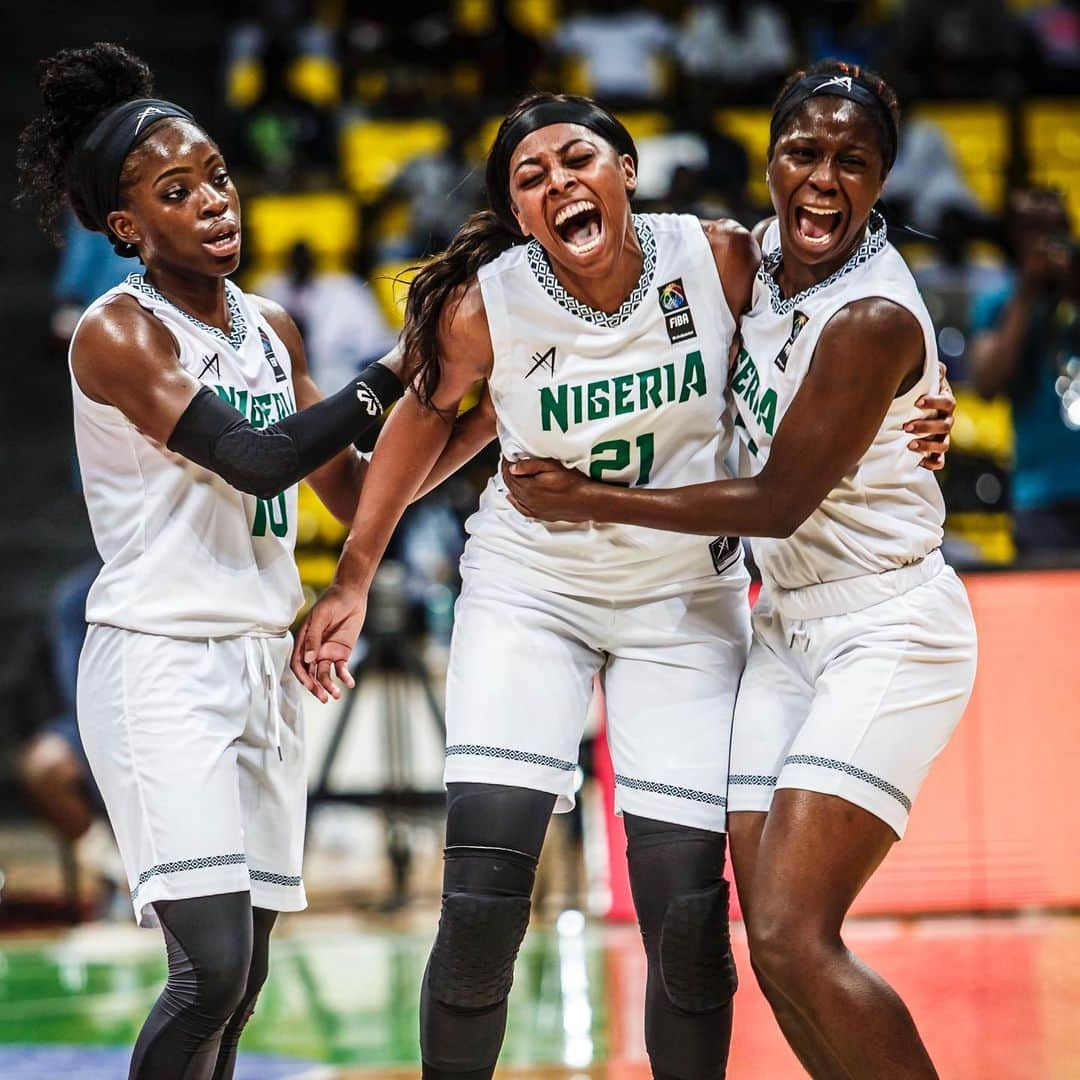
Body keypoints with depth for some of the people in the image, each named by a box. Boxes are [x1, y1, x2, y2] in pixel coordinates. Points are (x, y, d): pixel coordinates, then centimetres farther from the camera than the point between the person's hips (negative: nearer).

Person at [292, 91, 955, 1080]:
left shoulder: (720, 259, -15)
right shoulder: (485, 305, -16)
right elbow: (428, 411, 4)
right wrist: (353, 580, 5)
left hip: (685, 597, 1)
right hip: (529, 588, -1)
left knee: (688, 916, -2)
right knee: (482, 903, -14)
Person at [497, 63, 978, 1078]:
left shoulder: (873, 318, -20)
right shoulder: (762, 256, 4)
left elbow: (779, 503, -16)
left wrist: (587, 500, -7)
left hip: (888, 631, -8)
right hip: (787, 629, 8)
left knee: (793, 939, -19)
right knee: (776, 952, 2)